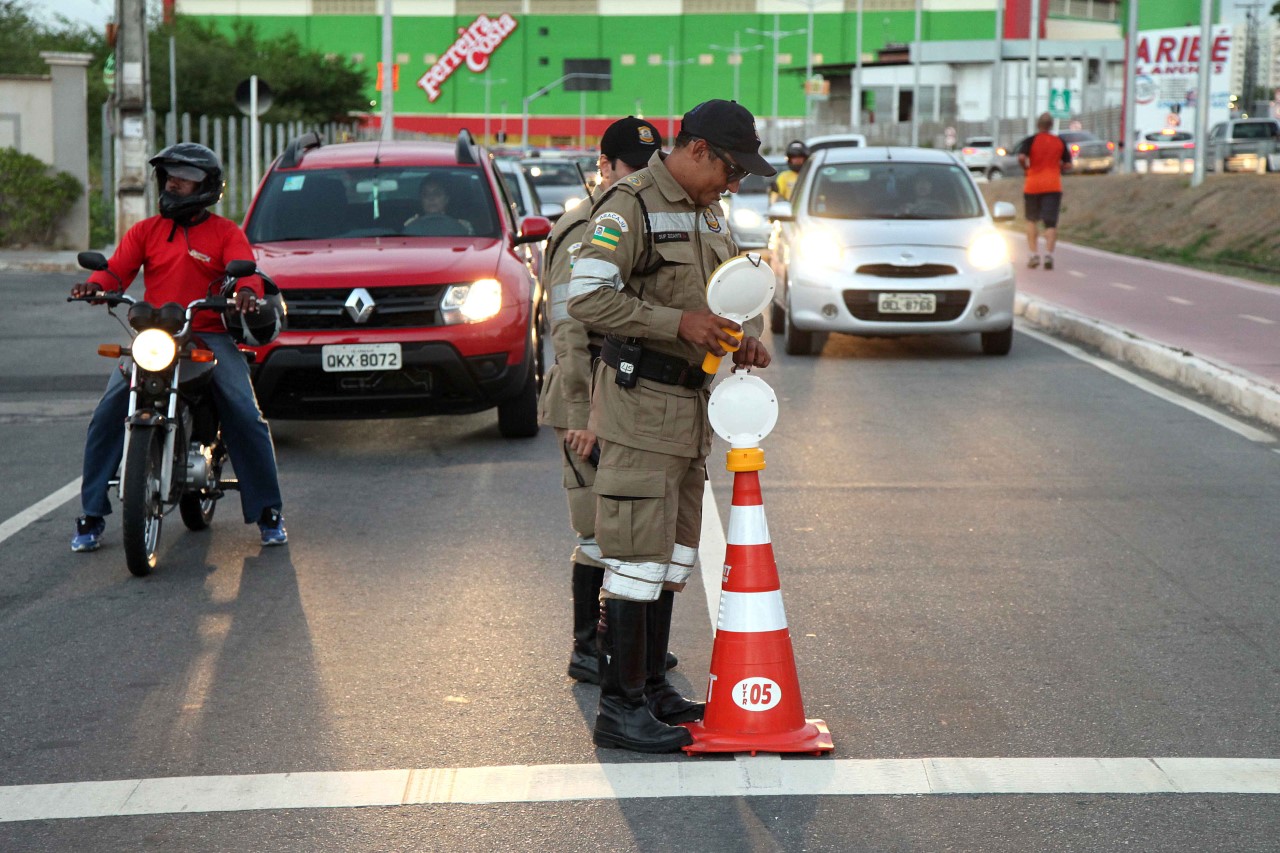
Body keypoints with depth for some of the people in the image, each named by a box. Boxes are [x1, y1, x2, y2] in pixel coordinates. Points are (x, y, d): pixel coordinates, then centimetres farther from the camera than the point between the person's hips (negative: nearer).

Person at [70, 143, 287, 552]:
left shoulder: (226, 233, 9)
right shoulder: (145, 231, 14)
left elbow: (245, 269, -8)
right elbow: (117, 269, 2)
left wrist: (247, 291, -32)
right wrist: (94, 284, -21)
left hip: (211, 335, -2)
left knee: (246, 416, -16)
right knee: (108, 414, -15)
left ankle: (267, 512, -2)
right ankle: (91, 515, -6)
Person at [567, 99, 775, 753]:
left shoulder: (709, 214, 16)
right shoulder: (631, 207, -13)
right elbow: (586, 297, -21)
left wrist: (744, 334, 5)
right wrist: (679, 322, -24)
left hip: (689, 402, 9)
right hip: (641, 401, -9)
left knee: (672, 553, 14)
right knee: (638, 553, -9)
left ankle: (651, 687, 23)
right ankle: (620, 707, -4)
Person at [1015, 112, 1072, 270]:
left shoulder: (1030, 141, -2)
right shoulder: (1060, 142, 6)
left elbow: (1021, 157, -17)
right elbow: (1068, 166, 6)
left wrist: (1026, 167, 2)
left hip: (1032, 185, -1)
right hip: (1053, 186, 1)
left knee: (1031, 220, 15)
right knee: (1051, 223, -3)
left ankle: (1034, 254, 6)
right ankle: (1049, 253, -22)